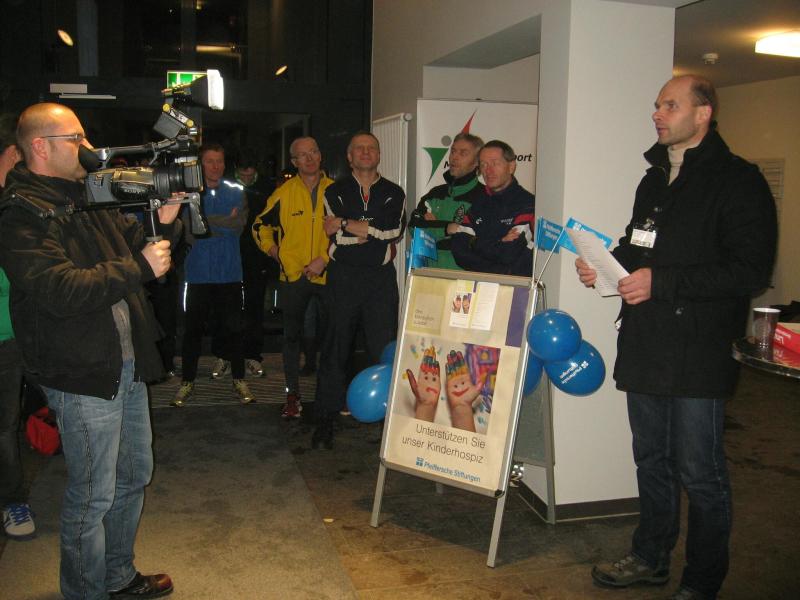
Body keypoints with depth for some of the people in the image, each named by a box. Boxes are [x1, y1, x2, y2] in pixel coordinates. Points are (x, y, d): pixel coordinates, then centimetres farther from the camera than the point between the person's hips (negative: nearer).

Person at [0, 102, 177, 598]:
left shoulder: (91, 197, 12)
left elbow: (137, 244, 18)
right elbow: (61, 291, -27)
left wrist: (165, 222, -2)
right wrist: (139, 267, -24)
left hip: (127, 366, 9)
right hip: (83, 375, -9)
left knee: (134, 476, 20)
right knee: (93, 496, 3)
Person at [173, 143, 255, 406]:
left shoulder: (236, 192, 8)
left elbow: (239, 223, -9)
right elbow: (189, 234, -8)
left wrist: (204, 221, -11)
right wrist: (223, 223, -12)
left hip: (229, 272, 1)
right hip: (198, 272, -1)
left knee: (232, 328, 6)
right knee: (192, 329, 4)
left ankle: (239, 379, 19)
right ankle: (187, 381, 18)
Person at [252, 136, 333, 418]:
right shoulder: (284, 193, 1)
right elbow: (260, 226, 14)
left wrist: (325, 259, -8)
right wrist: (274, 252, 4)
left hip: (328, 275, 0)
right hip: (293, 276, 0)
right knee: (291, 335, 8)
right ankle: (292, 395, 19)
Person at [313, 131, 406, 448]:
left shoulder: (394, 193, 11)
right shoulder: (335, 191, 10)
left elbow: (396, 229, -8)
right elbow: (333, 235, -6)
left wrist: (349, 225, -8)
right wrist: (376, 234, -7)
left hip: (381, 277, 0)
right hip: (343, 276, 0)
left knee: (384, 348, -3)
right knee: (335, 347, 2)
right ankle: (326, 419, 9)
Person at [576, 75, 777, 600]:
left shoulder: (737, 180, -10)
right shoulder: (655, 178, 16)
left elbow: (751, 270, -18)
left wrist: (661, 282, -22)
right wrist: (604, 266, 5)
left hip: (698, 356, -7)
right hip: (646, 348, 8)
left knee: (700, 473, 3)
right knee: (652, 460, 19)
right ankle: (651, 557, 35)